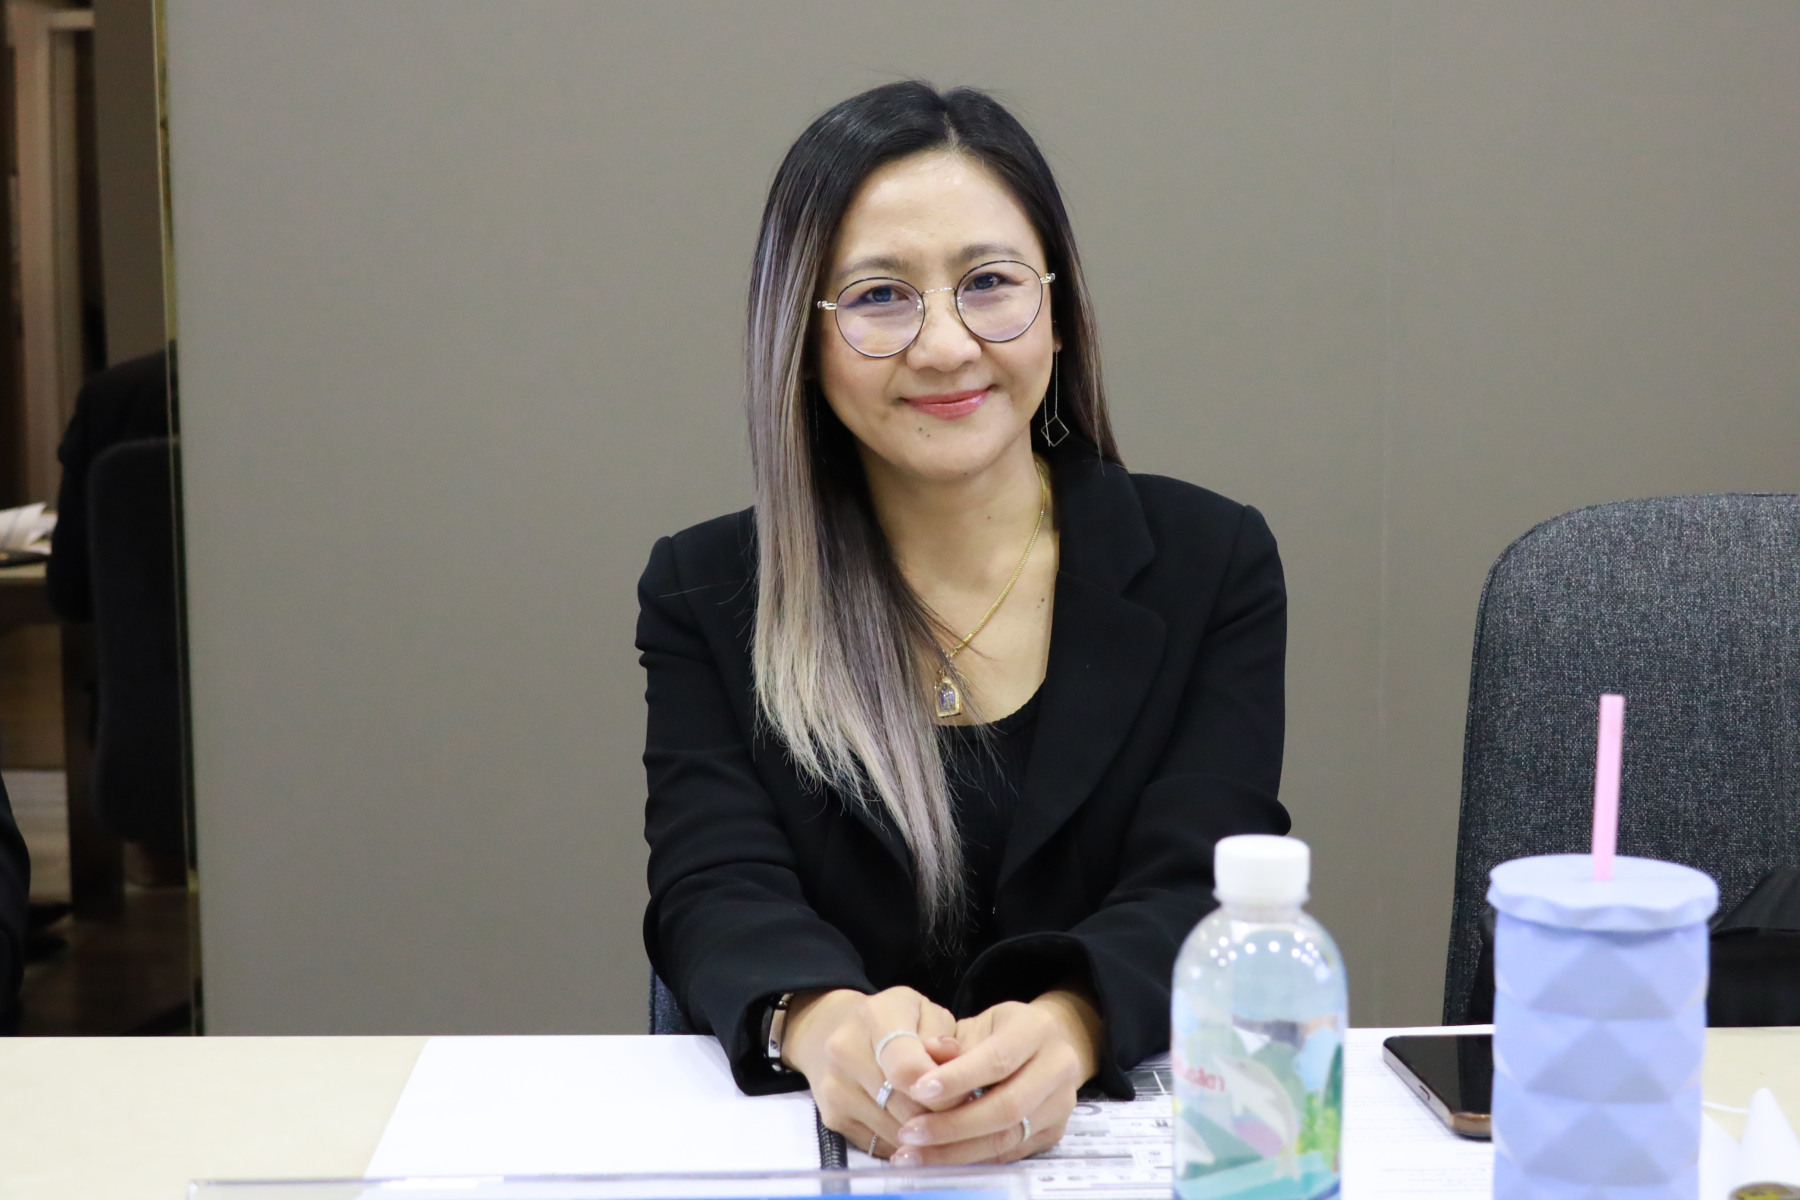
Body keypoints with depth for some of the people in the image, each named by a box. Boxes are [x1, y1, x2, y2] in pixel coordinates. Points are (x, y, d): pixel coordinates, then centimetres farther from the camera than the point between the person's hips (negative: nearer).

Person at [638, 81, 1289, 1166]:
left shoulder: (1212, 563, 3)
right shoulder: (704, 596, 5)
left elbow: (1198, 892, -8)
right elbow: (716, 890, -8)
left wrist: (1063, 1029, -32)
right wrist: (827, 1026, -32)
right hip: (806, 1152, 1)